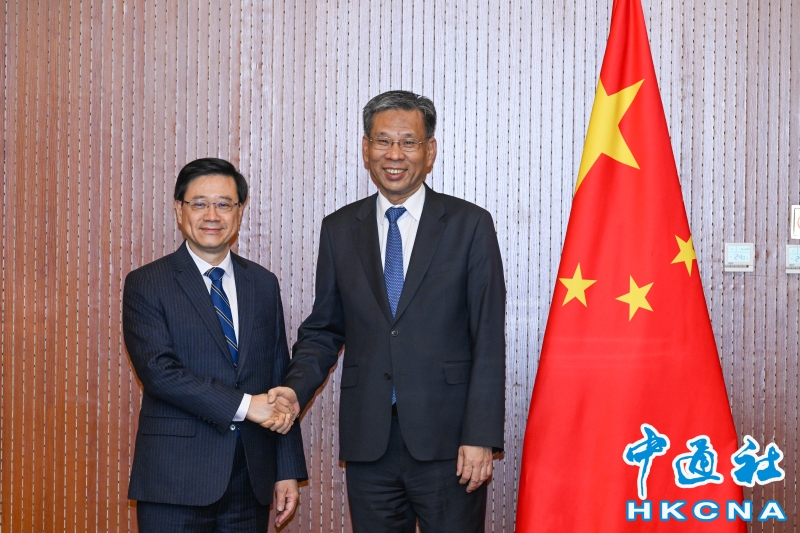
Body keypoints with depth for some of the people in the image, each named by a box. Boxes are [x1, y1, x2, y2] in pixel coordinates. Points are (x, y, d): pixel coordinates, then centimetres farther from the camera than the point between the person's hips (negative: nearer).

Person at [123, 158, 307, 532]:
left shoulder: (264, 284, 11)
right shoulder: (146, 284, -1)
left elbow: (279, 380, 10)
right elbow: (158, 371, -14)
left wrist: (288, 471, 7)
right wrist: (244, 405, -18)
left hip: (251, 479, 4)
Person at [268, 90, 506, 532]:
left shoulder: (469, 225, 0)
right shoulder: (339, 230, 9)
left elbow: (488, 342, -4)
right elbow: (324, 329, 14)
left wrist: (481, 436, -11)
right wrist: (296, 388, -6)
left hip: (447, 440, -3)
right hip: (368, 441, 3)